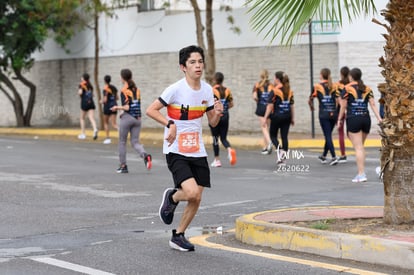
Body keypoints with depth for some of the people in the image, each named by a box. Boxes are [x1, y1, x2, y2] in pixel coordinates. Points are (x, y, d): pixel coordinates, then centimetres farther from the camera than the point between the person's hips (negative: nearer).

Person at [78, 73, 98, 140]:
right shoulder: (90, 85, 15)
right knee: (92, 118, -6)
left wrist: (78, 92, 6)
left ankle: (83, 134, 13)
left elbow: (80, 92, -15)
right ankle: (95, 129, -33)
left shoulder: (81, 85, -2)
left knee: (82, 118, 12)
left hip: (84, 102, -4)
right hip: (91, 102, 4)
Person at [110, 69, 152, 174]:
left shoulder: (124, 91, -10)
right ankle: (145, 155, -23)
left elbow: (126, 107, -16)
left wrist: (117, 107, 1)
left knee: (122, 142, 9)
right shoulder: (137, 90, 9)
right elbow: (138, 105, 11)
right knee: (135, 142, 6)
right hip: (137, 118, 5)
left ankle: (123, 166, 13)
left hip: (127, 118, -5)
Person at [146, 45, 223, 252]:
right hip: (176, 151, -6)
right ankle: (171, 198, 12)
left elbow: (212, 122, 12)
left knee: (196, 199, 4)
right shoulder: (176, 89, -14)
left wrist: (218, 113, -10)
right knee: (192, 192, -23)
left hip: (197, 152, 6)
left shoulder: (207, 90, 4)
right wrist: (170, 124, -25)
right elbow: (150, 110, -13)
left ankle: (178, 236, 22)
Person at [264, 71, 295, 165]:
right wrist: (293, 118, 16)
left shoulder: (274, 91, -10)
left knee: (273, 135, 12)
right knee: (284, 137, 6)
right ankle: (283, 157, 4)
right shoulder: (289, 91, 5)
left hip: (277, 116, -4)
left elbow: (270, 106, -12)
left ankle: (278, 149, -14)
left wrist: (265, 118, -8)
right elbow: (292, 106, 9)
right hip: (287, 117, 4)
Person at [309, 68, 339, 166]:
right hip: (333, 114, 4)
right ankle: (324, 156, 31)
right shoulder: (334, 86, 4)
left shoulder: (317, 86, -3)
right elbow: (338, 100, -2)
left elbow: (310, 99, 3)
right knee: (328, 135, 17)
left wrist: (311, 106, 24)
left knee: (328, 136, -3)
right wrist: (335, 110, 15)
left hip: (323, 114, -4)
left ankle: (334, 157, -15)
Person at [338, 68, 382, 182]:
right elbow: (373, 104, 2)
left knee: (358, 148, -5)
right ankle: (361, 172, 18)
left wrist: (339, 119, 7)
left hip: (353, 119, -4)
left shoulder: (347, 88, -2)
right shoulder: (367, 89, 10)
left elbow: (343, 106, -2)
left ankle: (362, 174, -9)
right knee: (361, 146, 17)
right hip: (366, 119, 4)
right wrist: (379, 118, -1)